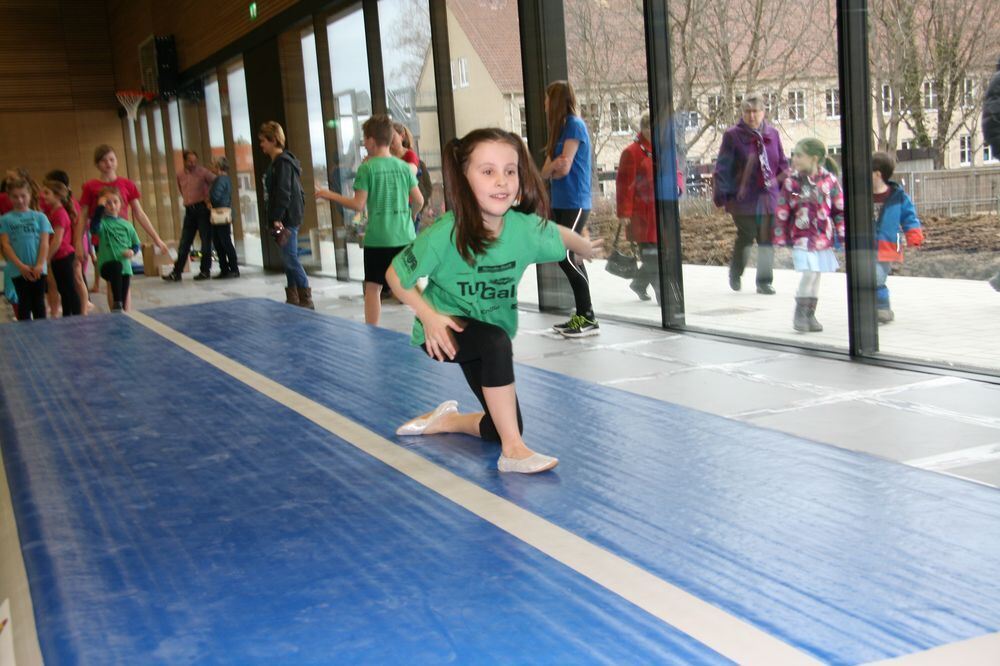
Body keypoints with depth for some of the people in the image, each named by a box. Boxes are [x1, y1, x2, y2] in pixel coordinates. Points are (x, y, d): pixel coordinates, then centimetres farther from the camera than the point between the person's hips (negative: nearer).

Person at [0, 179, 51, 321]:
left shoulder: (40, 217, 6)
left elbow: (44, 243, 1)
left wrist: (40, 265, -11)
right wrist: (21, 266, -12)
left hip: (37, 269, 1)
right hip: (18, 270, -1)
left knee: (38, 303, 5)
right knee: (24, 303, 3)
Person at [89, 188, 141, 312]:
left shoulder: (126, 224, 12)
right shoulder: (102, 222, 0)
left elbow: (136, 244, 16)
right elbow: (94, 227, -24)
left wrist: (132, 251, -6)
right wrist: (100, 207, -22)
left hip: (125, 266, 4)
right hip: (107, 264, -4)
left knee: (125, 300, 4)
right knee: (116, 266, -38)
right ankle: (116, 304, -36)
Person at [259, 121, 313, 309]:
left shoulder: (282, 163, -13)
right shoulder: (277, 162, 17)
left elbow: (283, 193, -20)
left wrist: (277, 219, -22)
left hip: (287, 219, -10)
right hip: (286, 219, 10)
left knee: (291, 258, -9)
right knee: (289, 259, 12)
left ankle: (306, 300, -7)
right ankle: (293, 300, 17)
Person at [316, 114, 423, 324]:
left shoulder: (367, 168, -8)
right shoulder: (404, 166, 4)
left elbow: (358, 204, -10)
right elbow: (419, 201, 4)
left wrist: (329, 195, 2)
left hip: (377, 238, -4)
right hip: (405, 237, 4)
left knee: (373, 288, 4)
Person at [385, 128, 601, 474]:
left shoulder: (527, 228, -21)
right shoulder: (445, 234, -30)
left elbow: (561, 236, 3)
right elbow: (396, 276, -17)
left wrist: (585, 247, 22)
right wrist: (429, 315, -27)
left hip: (489, 334, 5)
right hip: (445, 330, -5)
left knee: (501, 428, 6)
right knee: (497, 341, -37)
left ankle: (446, 420, 38)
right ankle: (513, 451, -26)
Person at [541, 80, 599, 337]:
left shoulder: (574, 125, -9)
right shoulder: (561, 128, 17)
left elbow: (564, 168, -15)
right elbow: (545, 171, 10)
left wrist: (551, 169, 3)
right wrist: (554, 165, -9)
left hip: (574, 203, -9)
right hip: (561, 202, 9)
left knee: (566, 257, -14)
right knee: (570, 259, 7)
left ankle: (589, 319, -10)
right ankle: (582, 316, 10)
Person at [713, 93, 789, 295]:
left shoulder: (772, 134, 7)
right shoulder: (733, 135, -5)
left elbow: (782, 164, 15)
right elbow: (722, 168, -6)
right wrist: (722, 195, -11)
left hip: (768, 197, 4)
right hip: (743, 198, -3)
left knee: (767, 240, 4)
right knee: (745, 238, 3)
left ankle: (764, 281, 13)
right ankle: (735, 274, 26)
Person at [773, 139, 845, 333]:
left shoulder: (829, 180, -3)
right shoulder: (791, 182, -5)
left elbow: (840, 209, 4)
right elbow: (781, 212, -1)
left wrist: (842, 235, 3)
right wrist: (780, 238, -2)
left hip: (823, 236, 2)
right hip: (802, 235, -2)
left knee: (816, 274, 11)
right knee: (809, 272, -15)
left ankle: (810, 314, 24)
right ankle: (800, 312, 1)